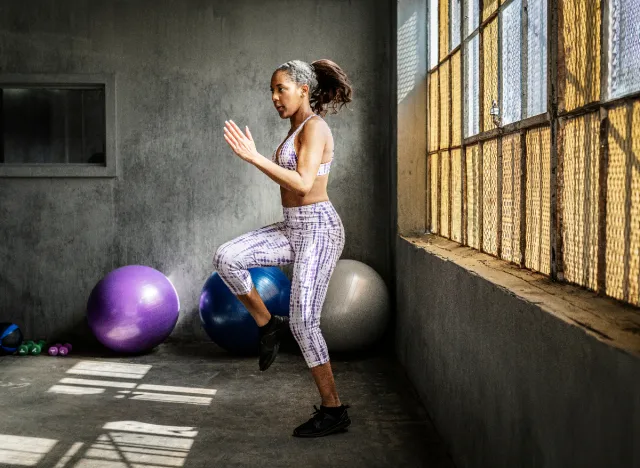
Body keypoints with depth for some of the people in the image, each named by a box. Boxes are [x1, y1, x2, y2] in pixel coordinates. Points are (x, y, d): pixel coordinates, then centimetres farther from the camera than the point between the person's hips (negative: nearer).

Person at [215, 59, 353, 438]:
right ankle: (268, 325, 8)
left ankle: (334, 411, 4)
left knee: (304, 322, -9)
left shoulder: (314, 127, -13)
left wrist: (254, 157, -26)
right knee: (226, 258, -8)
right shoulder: (298, 128, 16)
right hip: (294, 228, 9)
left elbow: (303, 184, -25)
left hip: (318, 229, -9)